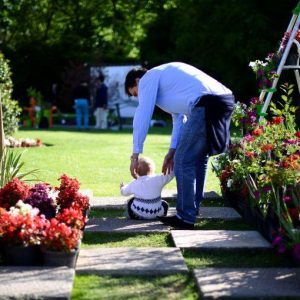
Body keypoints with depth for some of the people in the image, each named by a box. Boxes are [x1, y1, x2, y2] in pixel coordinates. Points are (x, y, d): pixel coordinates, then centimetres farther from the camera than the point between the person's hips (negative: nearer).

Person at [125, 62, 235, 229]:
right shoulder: (164, 75, 34)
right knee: (199, 158, 21)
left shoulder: (148, 79, 7)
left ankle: (186, 219, 5)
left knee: (183, 162, -1)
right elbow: (179, 116, 35)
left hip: (206, 106, -10)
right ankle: (192, 211, 29)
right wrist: (173, 150, 30)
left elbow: (142, 117, 2)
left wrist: (135, 155, 6)